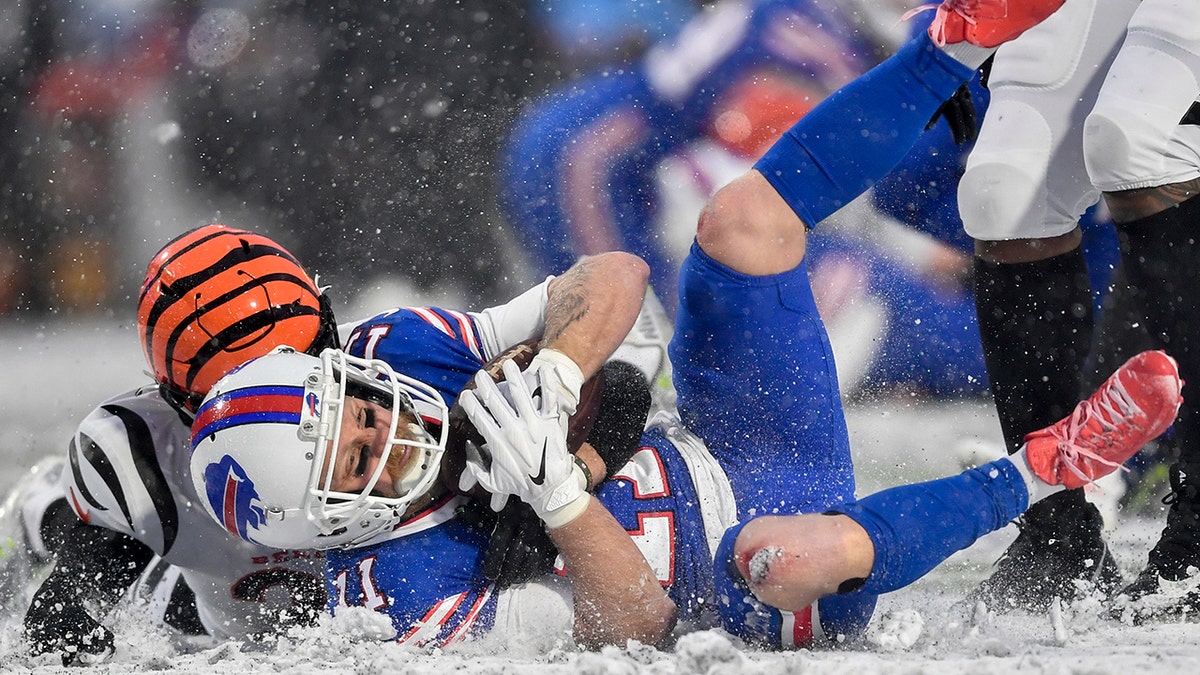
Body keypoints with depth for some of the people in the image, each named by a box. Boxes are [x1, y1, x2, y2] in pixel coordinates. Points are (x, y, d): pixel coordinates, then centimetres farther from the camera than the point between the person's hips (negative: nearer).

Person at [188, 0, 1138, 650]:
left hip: (719, 452, 7)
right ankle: (1039, 472, -20)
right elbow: (637, 620, -27)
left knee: (742, 221, -9)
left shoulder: (389, 360, -6)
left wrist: (552, 378, -24)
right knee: (774, 558, -44)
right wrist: (553, 492, -42)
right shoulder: (408, 607, -26)